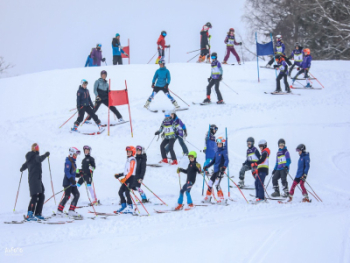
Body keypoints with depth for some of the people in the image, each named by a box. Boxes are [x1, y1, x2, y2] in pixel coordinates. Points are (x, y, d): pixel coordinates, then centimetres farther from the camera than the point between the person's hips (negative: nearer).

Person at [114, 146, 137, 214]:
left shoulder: (132, 160, -8)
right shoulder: (128, 160, 20)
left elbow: (131, 171, -18)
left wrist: (125, 178, -25)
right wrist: (119, 175, 21)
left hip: (130, 178, -9)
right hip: (127, 178, 9)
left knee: (127, 192, -15)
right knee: (120, 192, 5)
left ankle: (130, 208, -13)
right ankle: (123, 206, 9)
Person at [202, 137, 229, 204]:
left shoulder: (224, 151, -6)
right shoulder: (217, 152, 18)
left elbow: (226, 160, -19)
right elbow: (213, 161, 28)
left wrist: (224, 167, -36)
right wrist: (206, 166, 27)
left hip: (220, 171, -8)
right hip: (215, 171, 8)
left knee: (217, 184, -20)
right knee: (210, 184, 12)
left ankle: (222, 199, -19)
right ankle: (208, 198, 25)